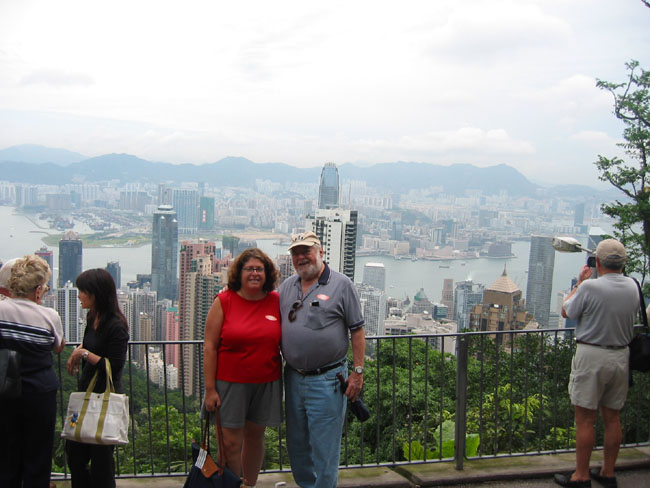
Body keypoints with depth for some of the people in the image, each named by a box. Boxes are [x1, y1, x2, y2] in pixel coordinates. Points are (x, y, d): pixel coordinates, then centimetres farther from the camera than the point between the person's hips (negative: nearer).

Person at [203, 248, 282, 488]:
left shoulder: (277, 302, 1)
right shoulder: (224, 301, -5)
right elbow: (209, 347, -4)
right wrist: (210, 389, -7)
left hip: (267, 383, 3)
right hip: (230, 383, -2)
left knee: (255, 437, 15)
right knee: (231, 443, 0)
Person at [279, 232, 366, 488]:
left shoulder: (341, 284, -6)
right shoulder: (286, 287, 10)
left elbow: (357, 330, -6)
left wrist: (357, 372, -9)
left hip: (327, 380, -5)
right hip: (293, 377, 6)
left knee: (324, 447, 2)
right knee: (296, 444, 17)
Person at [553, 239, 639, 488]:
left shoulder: (590, 287, -19)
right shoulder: (632, 286, 1)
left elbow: (566, 311, -3)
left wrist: (580, 282, 7)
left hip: (592, 355, -6)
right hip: (621, 356, 6)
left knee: (585, 419, 2)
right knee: (612, 417, 15)